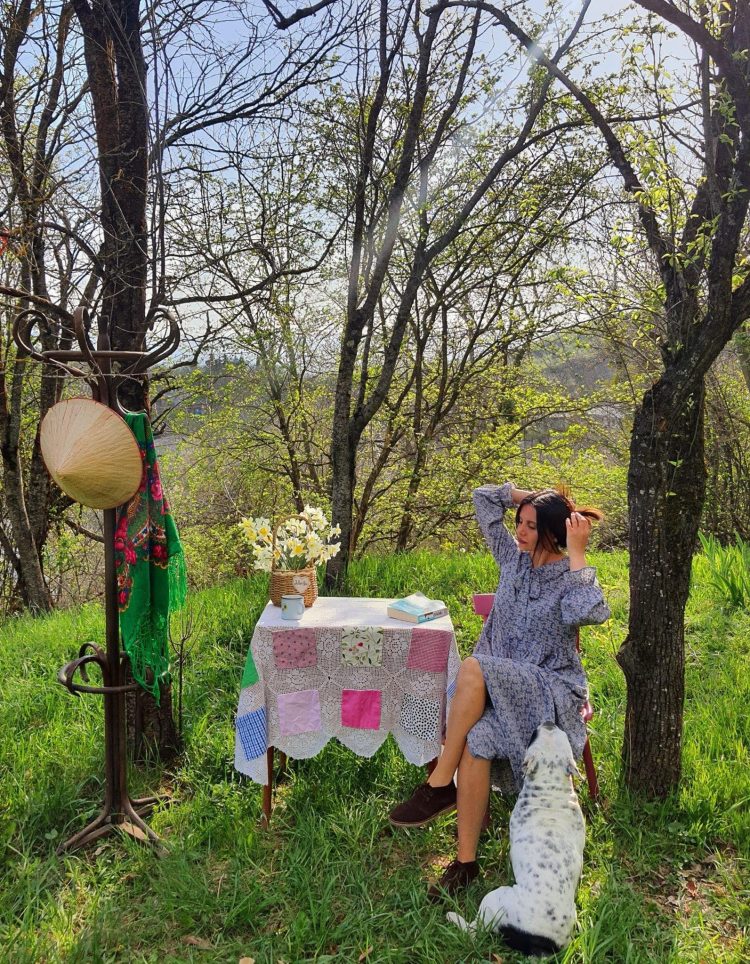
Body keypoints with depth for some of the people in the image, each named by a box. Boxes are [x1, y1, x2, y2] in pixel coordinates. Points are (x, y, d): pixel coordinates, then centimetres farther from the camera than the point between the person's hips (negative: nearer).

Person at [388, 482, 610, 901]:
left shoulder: (569, 575, -5)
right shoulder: (513, 556, 10)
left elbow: (591, 613, -30)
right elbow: (484, 497, 16)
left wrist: (577, 554, -23)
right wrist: (528, 497, 9)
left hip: (549, 689, -5)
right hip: (501, 685, 5)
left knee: (473, 668, -35)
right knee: (475, 741, -29)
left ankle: (440, 785, -24)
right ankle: (466, 862, -18)